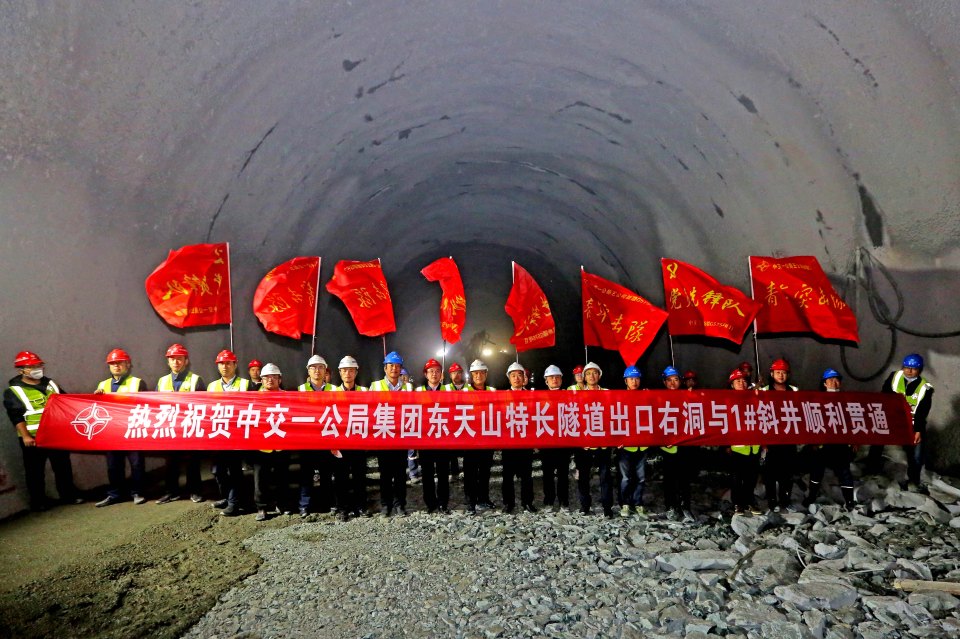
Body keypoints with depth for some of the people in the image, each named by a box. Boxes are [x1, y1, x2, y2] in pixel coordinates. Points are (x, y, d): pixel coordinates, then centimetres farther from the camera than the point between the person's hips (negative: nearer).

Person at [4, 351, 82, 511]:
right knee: (35, 472, 5)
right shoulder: (13, 391, -3)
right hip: (33, 438, -4)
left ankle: (69, 495, 21)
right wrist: (25, 436, -19)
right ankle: (38, 502, 16)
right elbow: (15, 416, -11)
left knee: (63, 467, 10)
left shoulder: (50, 384, 13)